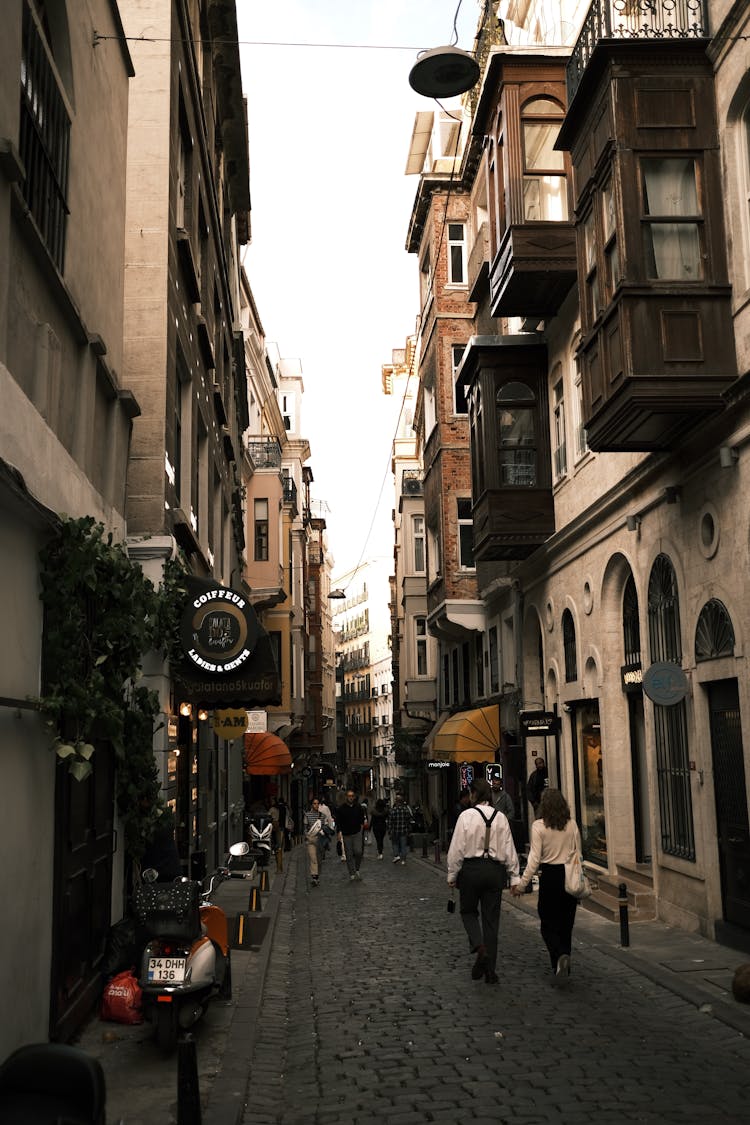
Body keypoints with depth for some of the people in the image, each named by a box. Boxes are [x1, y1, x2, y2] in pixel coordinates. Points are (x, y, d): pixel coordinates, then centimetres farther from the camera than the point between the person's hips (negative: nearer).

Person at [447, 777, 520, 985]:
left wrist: (452, 875, 2)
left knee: (468, 911, 16)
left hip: (471, 868, -3)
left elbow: (457, 848, -8)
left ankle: (479, 947, -11)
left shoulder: (467, 816, -9)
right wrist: (514, 877, 10)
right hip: (495, 870, 3)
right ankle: (490, 970, 12)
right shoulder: (500, 817, 2)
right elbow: (509, 849, 4)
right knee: (491, 918, 10)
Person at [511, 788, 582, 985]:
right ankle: (563, 969, 19)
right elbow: (578, 854, 8)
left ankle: (561, 957, -19)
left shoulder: (539, 826, -9)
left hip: (550, 876, -4)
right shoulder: (572, 824, 2)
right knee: (566, 924, 14)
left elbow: (534, 859, -12)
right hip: (570, 875, 4)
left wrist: (522, 883, -6)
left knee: (548, 924, 6)